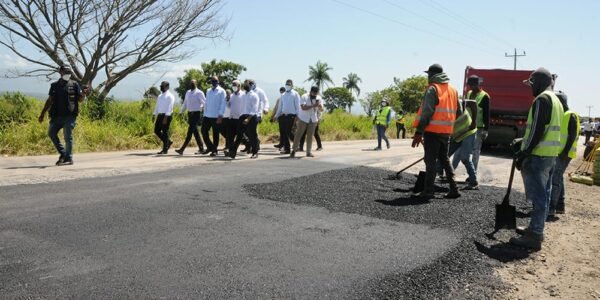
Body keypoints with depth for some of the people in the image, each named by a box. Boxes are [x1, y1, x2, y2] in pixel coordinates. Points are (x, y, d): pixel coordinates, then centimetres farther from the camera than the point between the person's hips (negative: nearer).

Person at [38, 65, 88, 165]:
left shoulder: (74, 84, 3)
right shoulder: (54, 85, 12)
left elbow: (80, 99, 1)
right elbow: (49, 101, 16)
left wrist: (83, 94, -21)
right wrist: (42, 114, 14)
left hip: (69, 116, -5)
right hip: (57, 115, 5)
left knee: (68, 137, -5)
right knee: (51, 133, 5)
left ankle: (68, 158, 2)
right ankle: (62, 153, 17)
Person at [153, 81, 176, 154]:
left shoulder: (170, 96, -8)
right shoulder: (160, 96, 17)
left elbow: (170, 107, -16)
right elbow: (157, 106, 19)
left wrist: (166, 117, -23)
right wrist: (154, 115, 10)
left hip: (167, 116, -8)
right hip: (160, 115, 8)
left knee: (165, 132, -4)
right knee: (156, 130, 7)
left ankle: (165, 149, 4)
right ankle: (168, 141, 23)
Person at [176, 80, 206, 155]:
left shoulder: (199, 93, -8)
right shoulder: (188, 92, 13)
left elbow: (205, 102, -8)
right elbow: (185, 103, 22)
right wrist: (181, 112, 21)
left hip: (196, 114, -7)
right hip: (190, 113, 7)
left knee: (190, 132, -8)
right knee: (195, 132, 10)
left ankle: (182, 149, -11)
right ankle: (201, 148, 19)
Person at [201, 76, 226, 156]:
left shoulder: (221, 91, -2)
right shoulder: (208, 91, 14)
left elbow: (223, 104, -7)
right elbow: (206, 103, 16)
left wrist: (220, 116, -13)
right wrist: (205, 113, 11)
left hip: (216, 116, -5)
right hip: (207, 116, 5)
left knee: (215, 133, 3)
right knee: (204, 131, 3)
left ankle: (214, 150, 15)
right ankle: (210, 147, 18)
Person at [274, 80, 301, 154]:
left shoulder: (295, 94, 0)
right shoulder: (283, 95, 16)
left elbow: (297, 106, -4)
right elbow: (280, 106, 20)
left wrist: (297, 116, -12)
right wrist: (276, 115, 16)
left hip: (291, 115, -6)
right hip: (283, 115, 6)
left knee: (288, 132, -12)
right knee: (284, 132, 4)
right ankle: (286, 149, 10)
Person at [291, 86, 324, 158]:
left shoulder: (319, 98, 0)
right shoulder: (304, 97, -13)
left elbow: (321, 109, 0)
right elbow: (303, 107, -26)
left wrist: (319, 106, -22)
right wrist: (313, 105, -33)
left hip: (313, 120, 4)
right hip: (303, 119, -3)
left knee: (310, 136, 5)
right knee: (298, 135, 0)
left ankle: (309, 152, 11)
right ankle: (294, 151, 7)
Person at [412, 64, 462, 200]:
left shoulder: (433, 89, -8)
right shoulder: (453, 90, 15)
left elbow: (427, 112, -16)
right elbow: (459, 112, 16)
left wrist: (419, 132, -17)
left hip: (432, 131, -7)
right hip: (446, 131, 7)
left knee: (431, 160, -1)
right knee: (444, 159, 17)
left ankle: (428, 191, 0)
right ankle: (453, 189, 16)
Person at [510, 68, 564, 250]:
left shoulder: (542, 99, -13)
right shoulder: (555, 100, 19)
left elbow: (537, 129, -20)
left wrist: (525, 153, -17)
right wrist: (525, 148, 21)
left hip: (538, 155, -10)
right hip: (550, 154, 10)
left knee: (538, 196, -8)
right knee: (543, 194, 15)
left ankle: (534, 237, -5)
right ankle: (536, 229, 25)